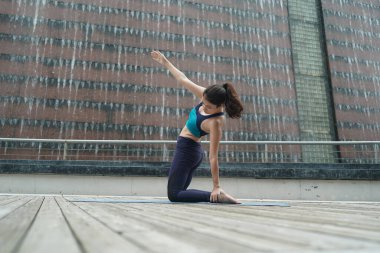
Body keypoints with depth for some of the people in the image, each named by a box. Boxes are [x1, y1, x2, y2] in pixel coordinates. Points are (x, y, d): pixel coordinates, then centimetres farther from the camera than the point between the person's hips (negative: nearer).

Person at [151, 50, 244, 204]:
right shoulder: (206, 96, -7)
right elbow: (183, 80, 4)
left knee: (174, 194, -10)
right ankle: (217, 195, 5)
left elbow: (213, 156, -27)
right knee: (179, 191, 15)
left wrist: (216, 186, -23)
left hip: (187, 150, -9)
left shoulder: (215, 122, -27)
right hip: (191, 150, 9)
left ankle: (217, 195, -16)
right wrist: (165, 62, 10)